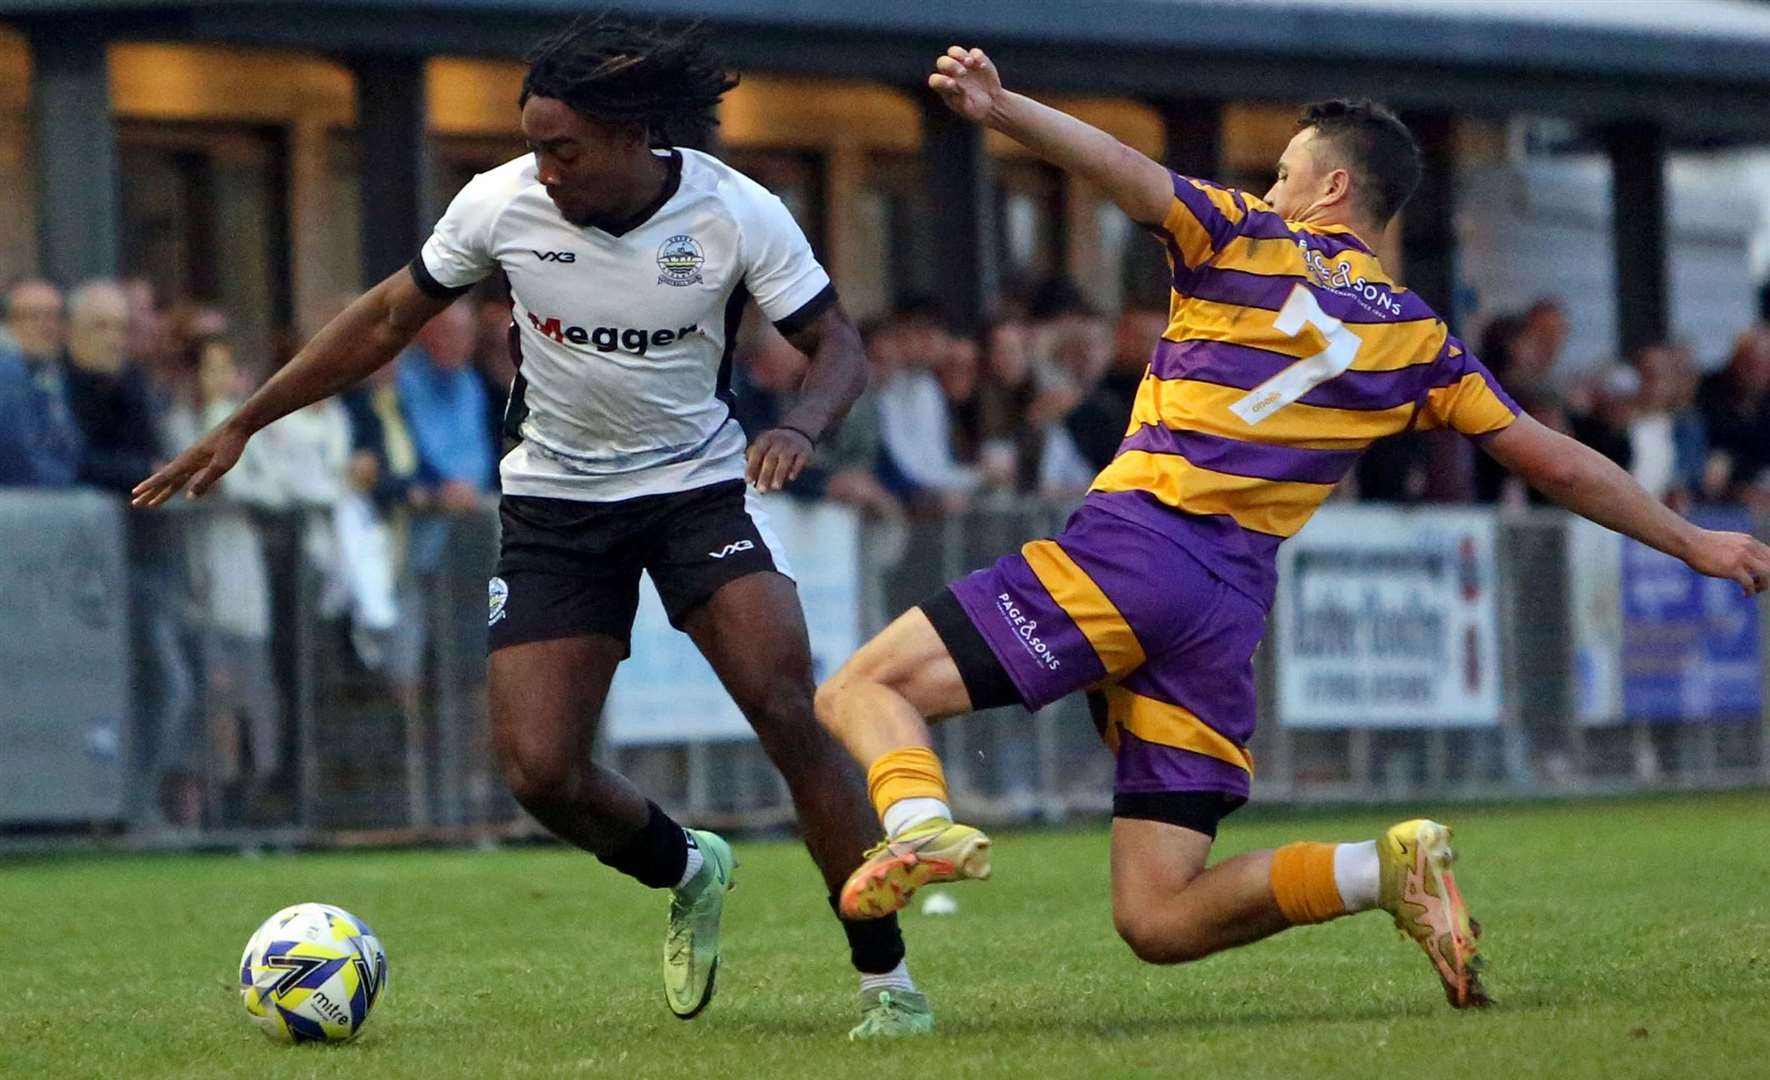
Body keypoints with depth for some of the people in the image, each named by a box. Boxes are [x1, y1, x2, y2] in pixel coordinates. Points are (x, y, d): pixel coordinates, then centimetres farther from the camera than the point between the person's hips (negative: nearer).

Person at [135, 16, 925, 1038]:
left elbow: (840, 347, -9)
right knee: (540, 770, -11)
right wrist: (241, 427, 2)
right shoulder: (504, 203, -13)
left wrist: (800, 427, -33)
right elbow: (389, 317, 1)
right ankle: (687, 870, 22)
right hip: (556, 501, 2)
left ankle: (886, 976, -9)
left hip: (699, 486, -2)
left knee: (789, 712, -21)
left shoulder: (738, 214, -18)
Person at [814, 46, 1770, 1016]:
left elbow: (1126, 173, -11)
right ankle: (1387, 869, -11)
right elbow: (1554, 463, 20)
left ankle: (922, 824, -35)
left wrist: (998, 108, -20)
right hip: (1232, 611, 5)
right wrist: (1690, 542, 31)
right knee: (1159, 922, 7)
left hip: (1130, 547, -5)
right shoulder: (1417, 339, 18)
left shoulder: (1249, 242, 7)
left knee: (862, 689, -4)